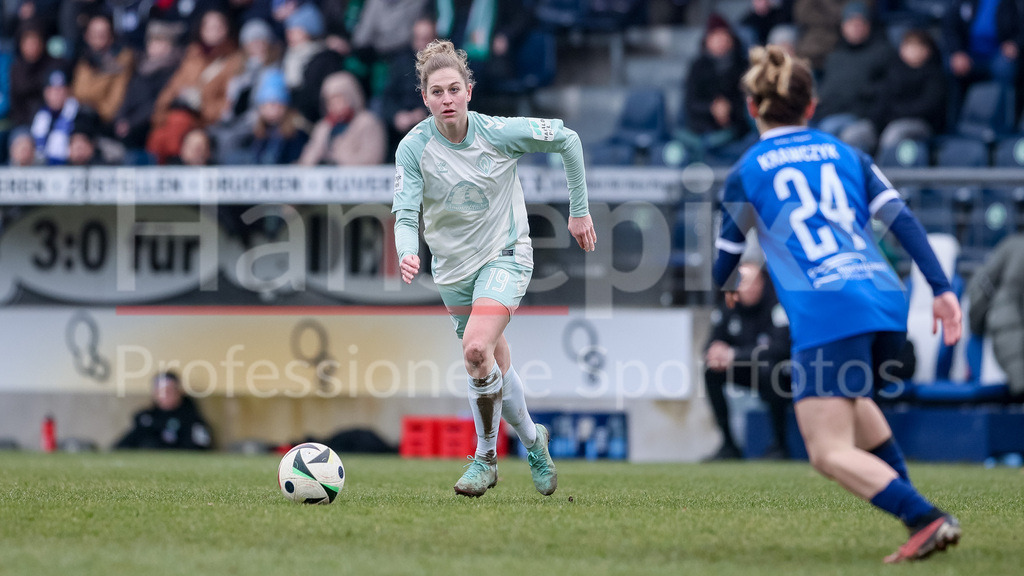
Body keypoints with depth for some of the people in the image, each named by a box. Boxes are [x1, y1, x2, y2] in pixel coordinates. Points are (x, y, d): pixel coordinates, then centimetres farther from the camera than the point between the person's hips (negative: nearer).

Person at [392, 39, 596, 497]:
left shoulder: (500, 133, -18)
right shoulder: (414, 148, -15)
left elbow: (568, 140, -4)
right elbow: (405, 214, -18)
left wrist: (579, 211, 0)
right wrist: (407, 253, -40)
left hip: (505, 256, -3)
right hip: (453, 266, 3)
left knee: (477, 348, -23)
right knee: (495, 364, 12)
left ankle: (486, 456, -7)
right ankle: (532, 439, 38)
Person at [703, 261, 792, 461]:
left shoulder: (778, 306, -19)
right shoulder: (728, 310, 0)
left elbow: (780, 348, -30)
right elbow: (712, 345, 2)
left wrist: (733, 355, -33)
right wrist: (716, 357, -26)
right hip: (751, 376, 6)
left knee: (766, 367, -37)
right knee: (712, 371, -14)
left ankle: (780, 446, -25)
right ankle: (728, 444, -9)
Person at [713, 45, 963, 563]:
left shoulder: (746, 173, 10)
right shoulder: (846, 155, 19)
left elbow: (726, 253, 21)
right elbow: (902, 219, 8)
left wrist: (722, 289, 43)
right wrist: (941, 288, 5)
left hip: (825, 316, -6)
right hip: (887, 307, 6)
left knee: (830, 454, -6)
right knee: (847, 398, 35)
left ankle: (928, 519, -25)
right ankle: (909, 499, 21)